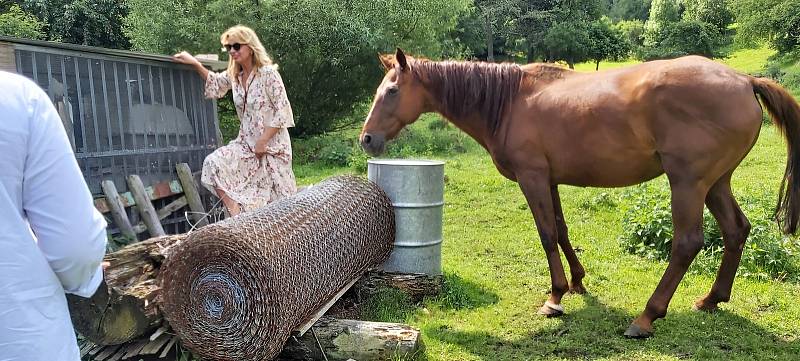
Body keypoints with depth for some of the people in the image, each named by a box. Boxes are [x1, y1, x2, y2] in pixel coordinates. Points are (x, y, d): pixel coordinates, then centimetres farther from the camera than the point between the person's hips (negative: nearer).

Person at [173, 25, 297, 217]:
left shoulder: (268, 73, -12)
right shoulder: (234, 75, 7)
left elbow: (283, 111, -15)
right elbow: (215, 82, 29)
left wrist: (263, 140, -16)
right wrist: (194, 63, 15)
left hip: (273, 144, -6)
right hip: (246, 143, 6)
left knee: (278, 198, 0)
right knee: (214, 163, -16)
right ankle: (237, 219, -16)